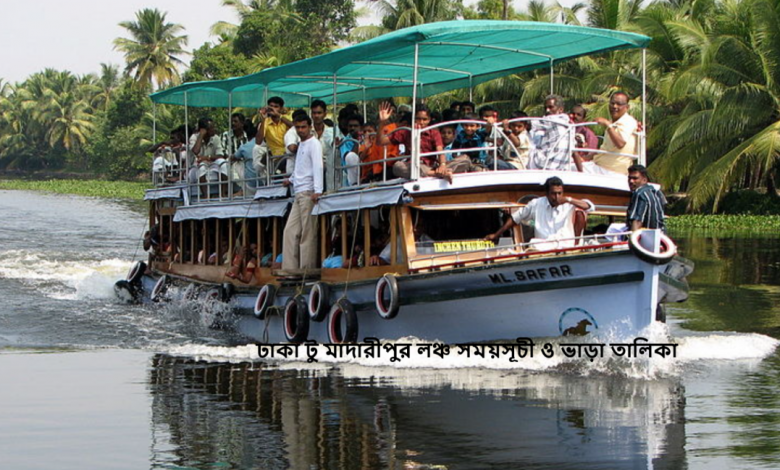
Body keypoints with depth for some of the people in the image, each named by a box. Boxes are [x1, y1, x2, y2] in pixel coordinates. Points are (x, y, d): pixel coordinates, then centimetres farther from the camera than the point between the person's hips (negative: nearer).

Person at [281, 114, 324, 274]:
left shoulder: (314, 144, -5)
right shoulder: (301, 145, 22)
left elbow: (317, 167, -15)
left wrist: (317, 190, -25)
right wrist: (291, 180, 18)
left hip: (309, 192, -9)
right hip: (299, 193, 9)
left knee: (308, 232, -8)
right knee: (290, 230, 3)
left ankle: (307, 269, -7)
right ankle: (291, 268, 3)